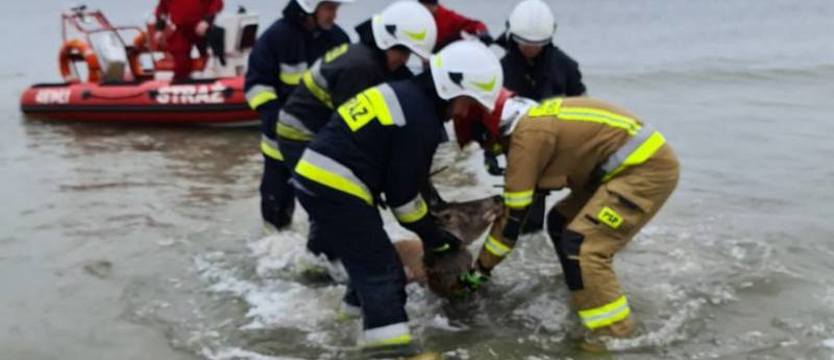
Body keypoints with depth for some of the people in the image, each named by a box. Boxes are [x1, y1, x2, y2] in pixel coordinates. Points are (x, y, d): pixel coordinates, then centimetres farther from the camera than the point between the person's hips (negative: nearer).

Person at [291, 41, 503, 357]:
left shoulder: (405, 94, 17)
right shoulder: (420, 120, -13)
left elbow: (403, 176, 23)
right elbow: (402, 192, -9)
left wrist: (432, 229, 25)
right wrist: (434, 237, 4)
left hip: (316, 177, 10)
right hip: (335, 188, -10)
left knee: (367, 252, 26)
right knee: (381, 268, -8)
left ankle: (362, 300, 47)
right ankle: (390, 343, -11)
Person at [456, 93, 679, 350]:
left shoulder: (527, 134, -16)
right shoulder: (536, 121, 11)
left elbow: (514, 214, -12)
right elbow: (521, 195, 21)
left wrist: (481, 268, -2)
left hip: (649, 168, -10)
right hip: (635, 164, 10)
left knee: (581, 246, -15)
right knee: (561, 223, 17)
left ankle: (616, 337, -9)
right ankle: (589, 295, 30)